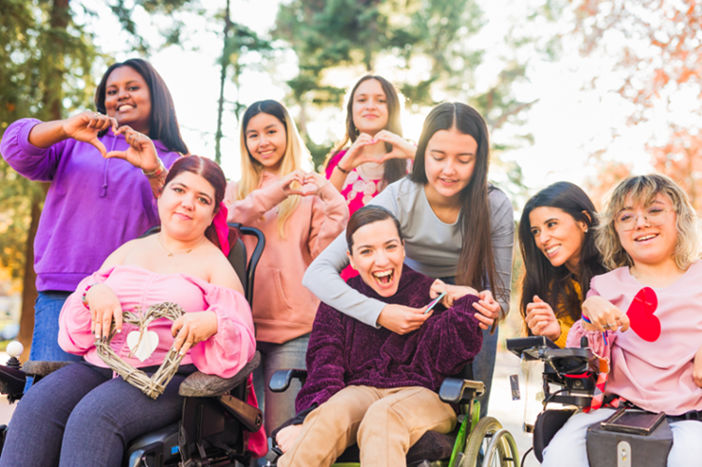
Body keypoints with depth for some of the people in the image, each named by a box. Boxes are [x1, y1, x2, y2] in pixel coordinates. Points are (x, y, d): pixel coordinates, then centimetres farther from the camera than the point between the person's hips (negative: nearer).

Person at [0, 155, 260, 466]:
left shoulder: (215, 266, 10)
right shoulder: (129, 250, 21)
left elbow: (242, 343, 0)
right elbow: (74, 330, 17)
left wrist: (213, 322, -22)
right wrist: (93, 292, -6)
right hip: (99, 365, 5)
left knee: (93, 416, -33)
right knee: (34, 409, -24)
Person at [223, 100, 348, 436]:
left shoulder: (309, 190, 7)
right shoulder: (236, 191, 15)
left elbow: (322, 252, 0)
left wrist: (332, 202, -12)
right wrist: (272, 193, -12)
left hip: (293, 324, -2)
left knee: (282, 430, 0)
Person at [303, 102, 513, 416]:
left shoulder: (496, 207, -23)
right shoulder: (398, 199, -28)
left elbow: (501, 294, -15)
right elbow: (317, 274, -33)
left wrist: (491, 309, -40)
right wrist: (379, 313, -47)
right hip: (411, 307, -1)